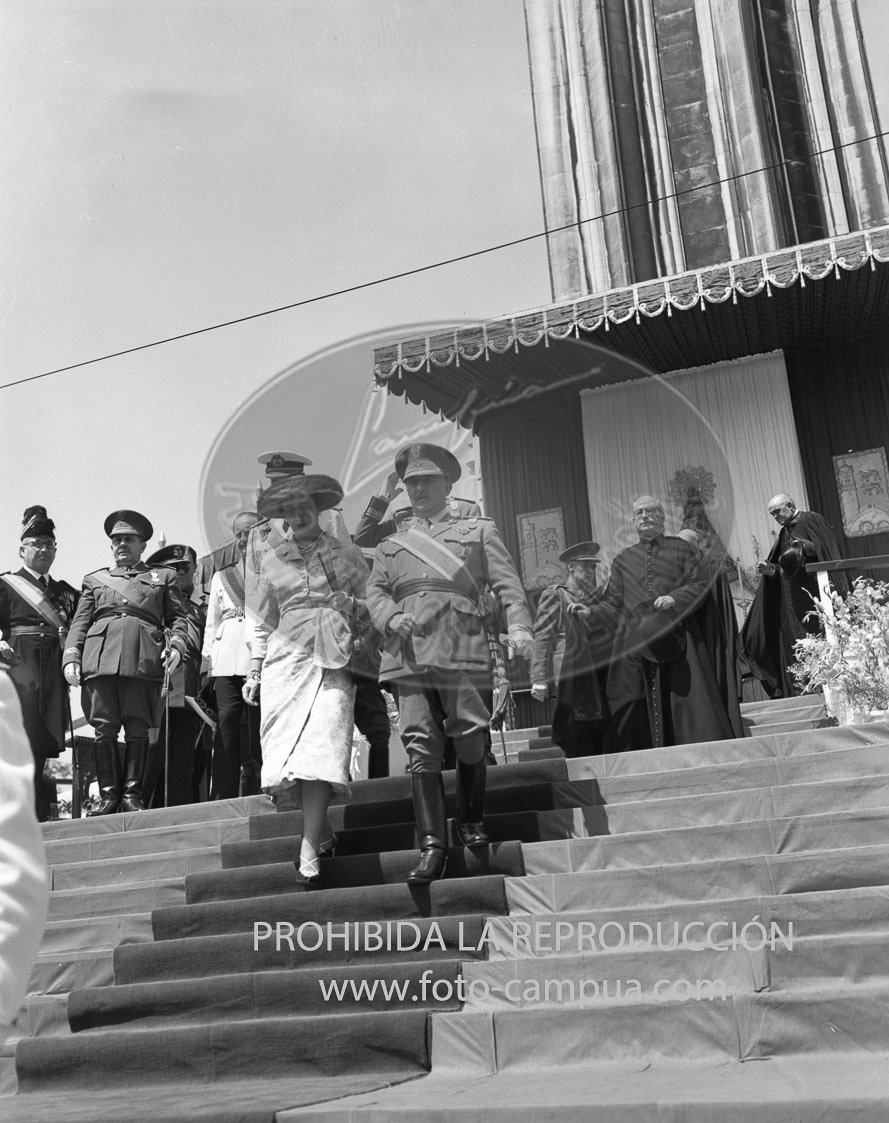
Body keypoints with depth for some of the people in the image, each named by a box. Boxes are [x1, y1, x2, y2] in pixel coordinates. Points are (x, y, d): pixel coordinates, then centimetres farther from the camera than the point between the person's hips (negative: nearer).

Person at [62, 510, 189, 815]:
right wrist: (70, 658, 3)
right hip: (99, 658, 1)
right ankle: (108, 795, 4)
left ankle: (132, 795, 2)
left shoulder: (163, 576, 22)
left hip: (144, 660, -1)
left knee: (138, 728, -6)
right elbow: (80, 622, 17)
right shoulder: (93, 579, 25)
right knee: (104, 729, -3)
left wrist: (176, 645, -4)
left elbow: (178, 617, 16)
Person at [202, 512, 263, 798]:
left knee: (258, 727, -6)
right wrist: (207, 660, 12)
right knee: (226, 722, -8)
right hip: (227, 658, 2)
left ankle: (254, 794, -1)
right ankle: (223, 798, -8)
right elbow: (211, 622, 23)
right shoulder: (221, 576, 23)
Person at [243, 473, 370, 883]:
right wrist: (254, 670, 15)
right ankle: (321, 829, 15)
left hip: (332, 663, -2)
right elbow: (261, 621, 18)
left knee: (321, 748, -15)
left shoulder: (347, 554, 11)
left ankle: (309, 849, -12)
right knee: (287, 751, -5)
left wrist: (350, 604, -3)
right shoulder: (272, 561, 15)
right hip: (286, 660, 2)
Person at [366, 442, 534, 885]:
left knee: (470, 741, 0)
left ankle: (471, 822, 24)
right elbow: (374, 590, 15)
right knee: (421, 749, -4)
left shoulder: (478, 530, 16)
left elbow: (507, 584, 6)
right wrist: (390, 616, -8)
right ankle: (432, 846, 0)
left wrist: (518, 627, -11)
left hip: (462, 650, -2)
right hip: (409, 655, 2)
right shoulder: (390, 545, 24)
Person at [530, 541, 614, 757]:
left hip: (603, 675, 5)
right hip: (574, 678, -5)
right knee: (579, 747, -5)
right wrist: (540, 679, -10)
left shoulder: (599, 595, 21)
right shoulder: (554, 595, 4)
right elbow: (543, 638, -2)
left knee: (604, 739, 2)